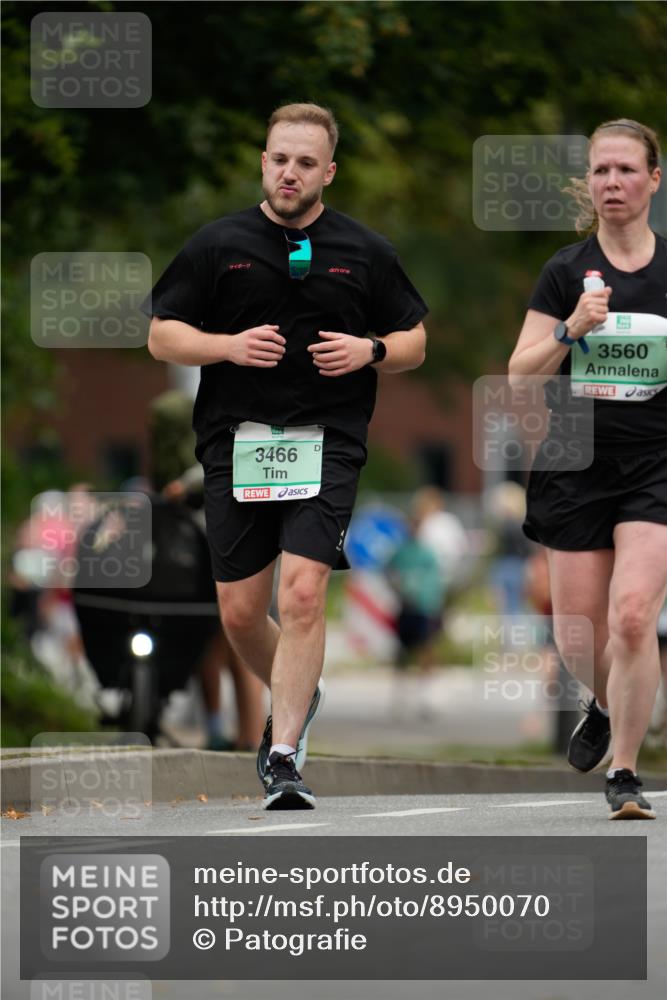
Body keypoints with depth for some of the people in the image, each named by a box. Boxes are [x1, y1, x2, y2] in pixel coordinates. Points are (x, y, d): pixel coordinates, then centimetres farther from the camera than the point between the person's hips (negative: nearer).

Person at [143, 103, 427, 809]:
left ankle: (283, 756, -13)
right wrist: (228, 346, -11)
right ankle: (296, 697, 36)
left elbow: (414, 342, 14)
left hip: (327, 441, -2)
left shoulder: (364, 252, 7)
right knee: (240, 612, 5)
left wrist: (370, 351, -8)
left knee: (303, 591, -17)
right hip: (236, 444, 2)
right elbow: (162, 336, 6)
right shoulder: (217, 245, 5)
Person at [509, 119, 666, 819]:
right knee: (578, 638, 5)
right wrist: (571, 330, -16)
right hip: (576, 465, 2)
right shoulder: (566, 271, 4)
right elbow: (519, 375, 1)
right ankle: (608, 706, 41)